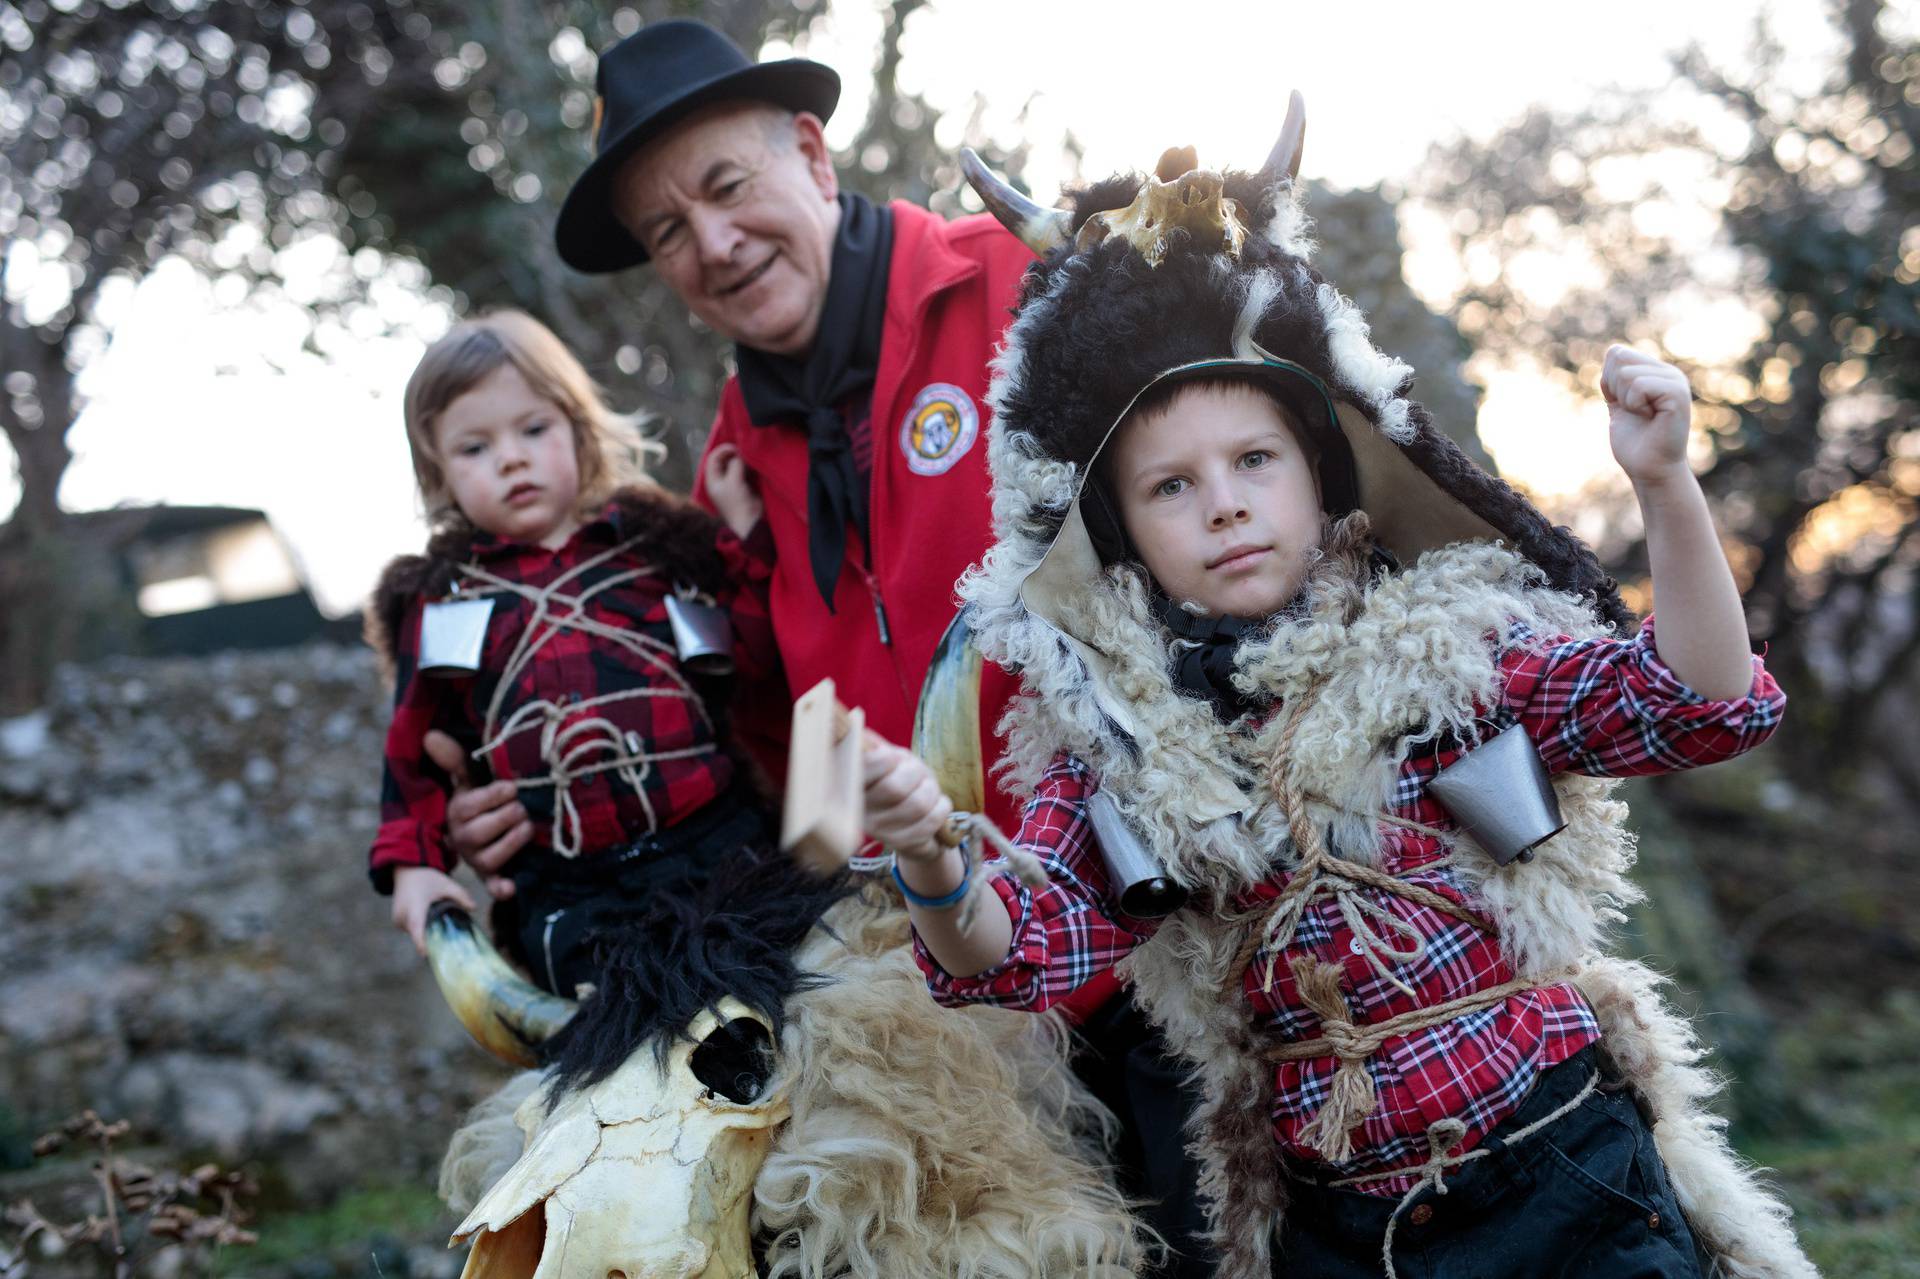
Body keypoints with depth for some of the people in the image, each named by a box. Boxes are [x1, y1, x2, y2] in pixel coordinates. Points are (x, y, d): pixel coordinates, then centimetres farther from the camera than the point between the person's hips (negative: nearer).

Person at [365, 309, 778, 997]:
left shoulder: (657, 543, 14)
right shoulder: (439, 599, 15)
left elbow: (756, 649, 4)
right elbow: (417, 746, 18)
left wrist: (743, 526, 1)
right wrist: (414, 862, 8)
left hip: (716, 845, 1)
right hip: (567, 897, 0)